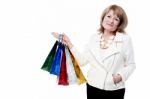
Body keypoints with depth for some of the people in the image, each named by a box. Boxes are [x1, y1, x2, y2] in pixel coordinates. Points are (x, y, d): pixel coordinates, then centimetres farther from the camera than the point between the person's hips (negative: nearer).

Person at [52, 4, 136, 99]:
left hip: (115, 90, -3)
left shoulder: (125, 39, -5)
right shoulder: (93, 38, 5)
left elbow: (131, 65, -2)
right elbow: (82, 60, 2)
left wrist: (121, 76, -19)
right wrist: (68, 42, 1)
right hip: (93, 87, 3)